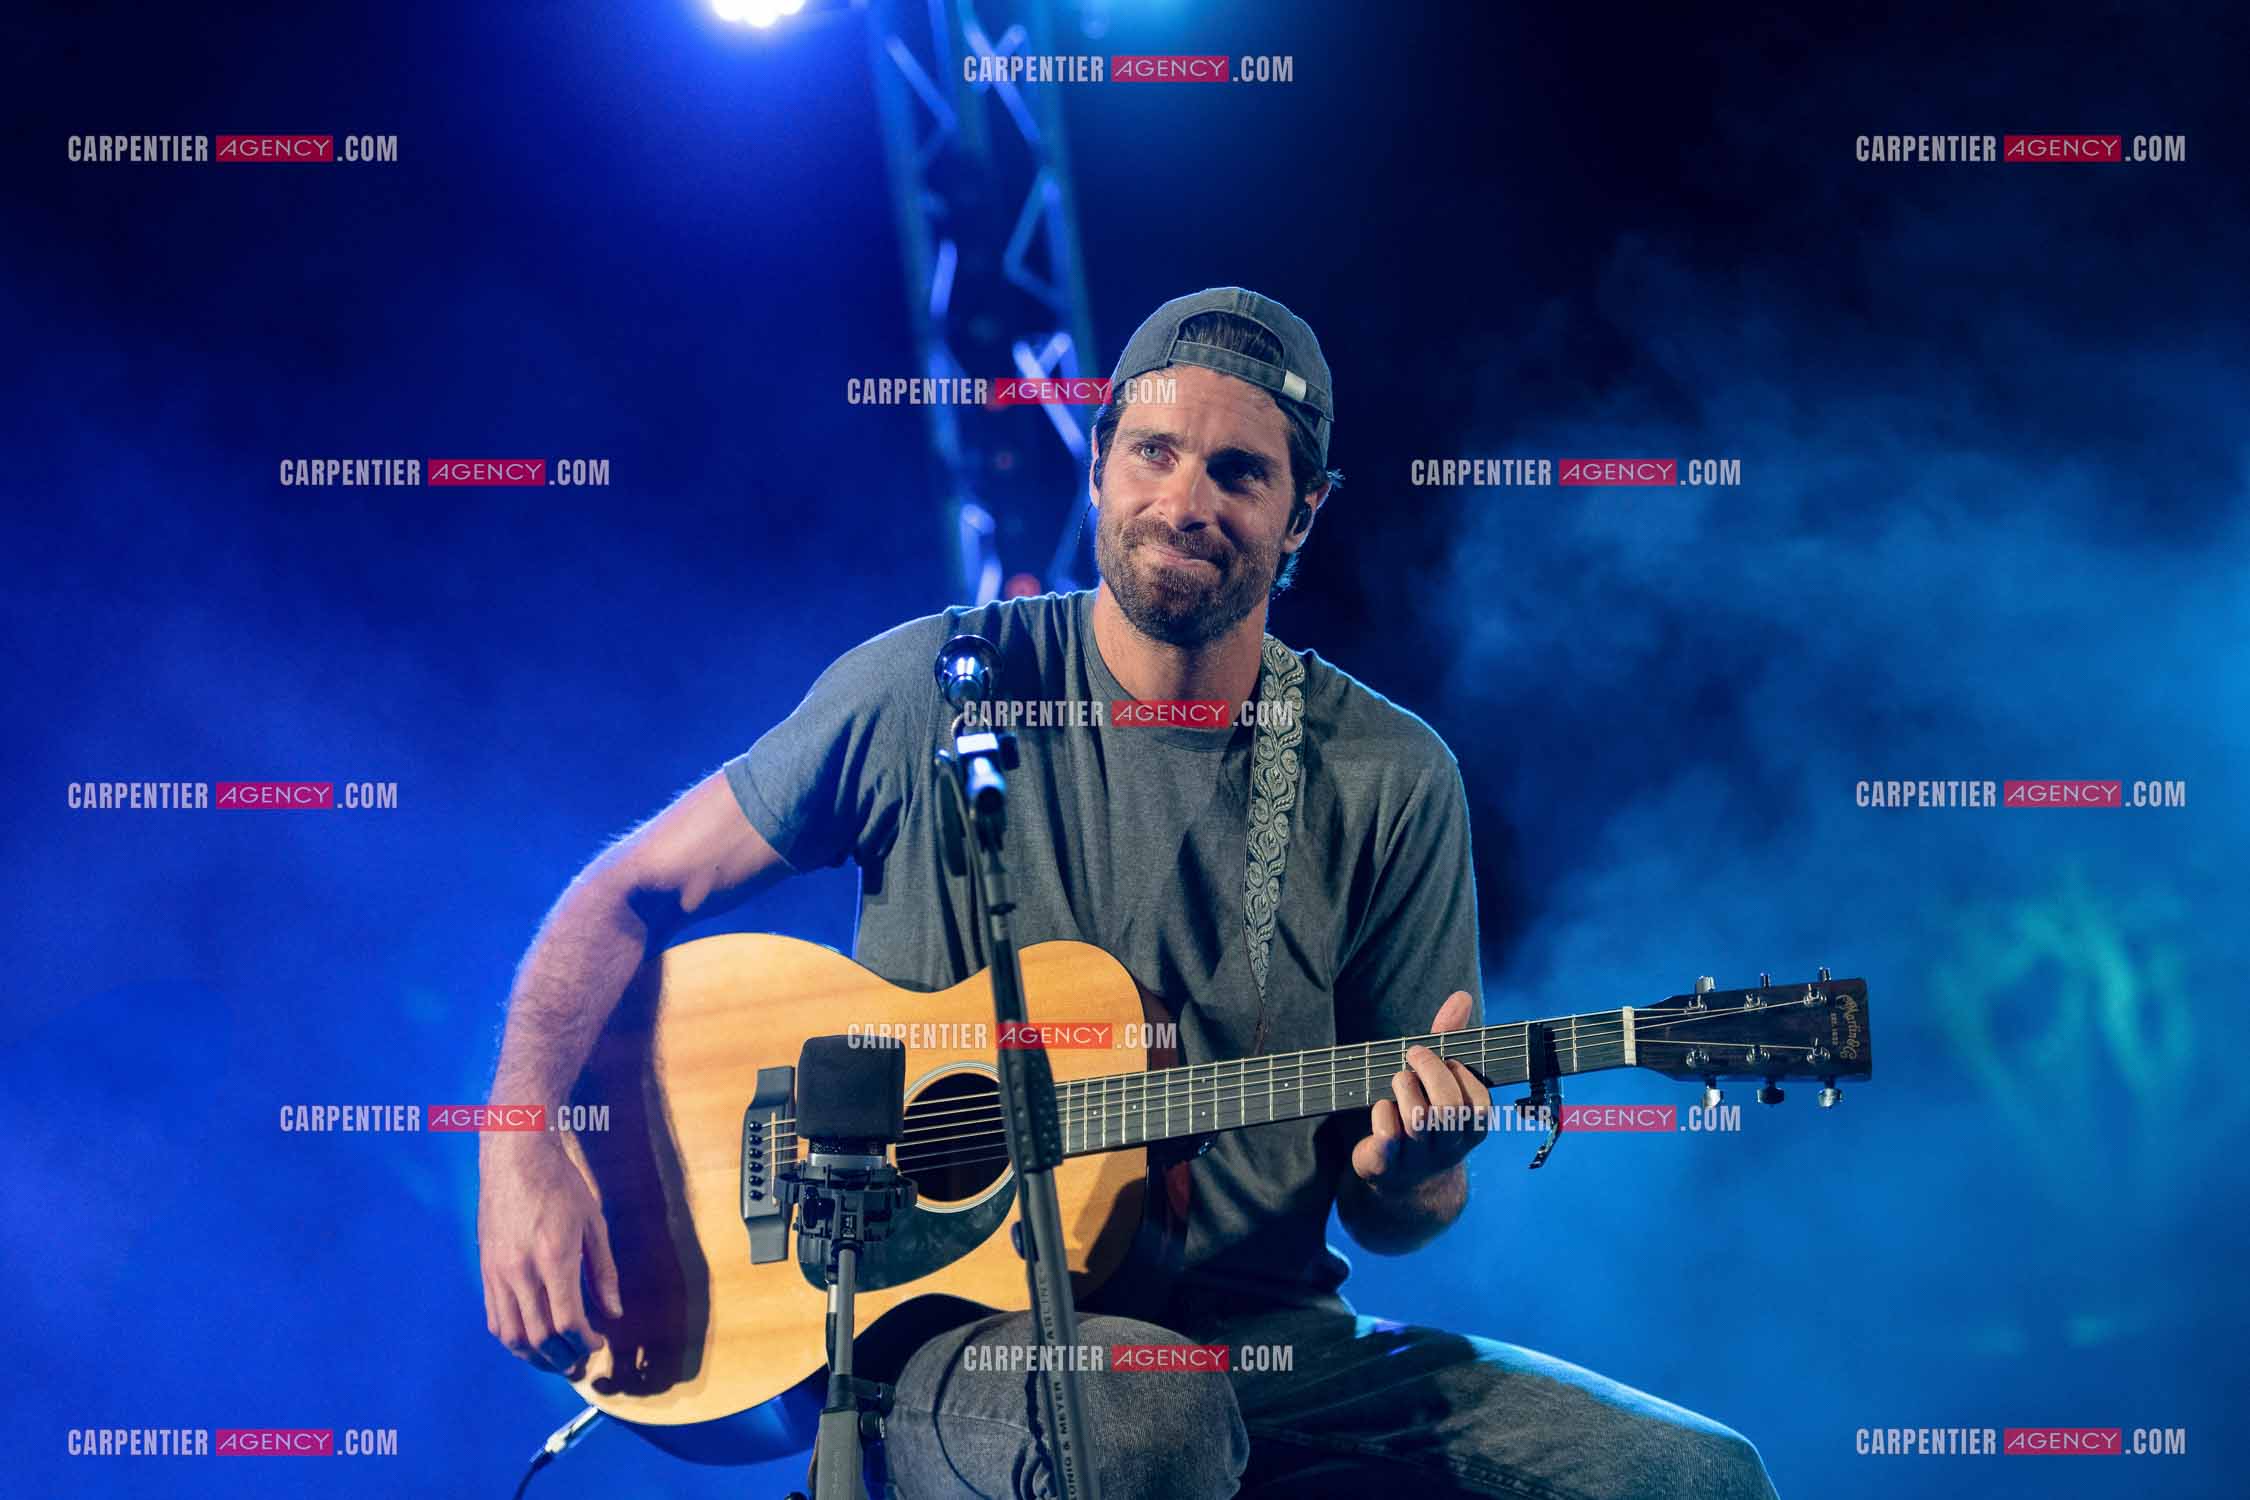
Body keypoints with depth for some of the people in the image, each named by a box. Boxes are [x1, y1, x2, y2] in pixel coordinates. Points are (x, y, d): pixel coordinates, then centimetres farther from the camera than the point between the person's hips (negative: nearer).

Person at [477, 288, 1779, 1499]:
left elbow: (1387, 1215, 6)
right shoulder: (936, 691, -3)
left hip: (1268, 1338, 3)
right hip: (942, 1326, -3)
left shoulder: (1389, 779, 1)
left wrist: (1407, 1173, -19)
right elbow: (634, 895, 3)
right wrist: (524, 1154, -12)